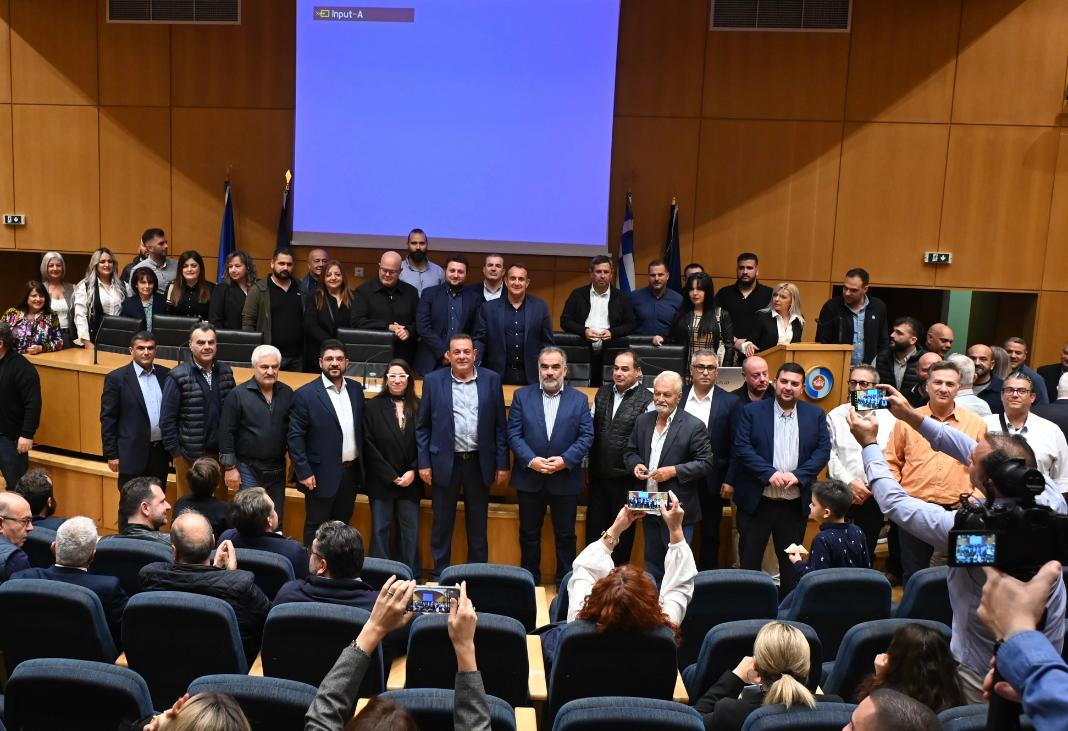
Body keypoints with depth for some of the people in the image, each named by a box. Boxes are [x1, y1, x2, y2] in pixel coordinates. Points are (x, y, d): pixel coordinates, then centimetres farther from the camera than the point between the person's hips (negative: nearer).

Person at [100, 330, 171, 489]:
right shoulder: (116, 378, -6)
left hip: (161, 452, 4)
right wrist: (111, 454, -7)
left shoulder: (166, 375, 5)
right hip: (133, 453, -4)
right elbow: (108, 419, -5)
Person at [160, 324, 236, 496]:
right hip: (190, 455, -4)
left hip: (220, 453, 4)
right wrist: (176, 453, -8)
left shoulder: (225, 372, 5)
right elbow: (166, 421, -7)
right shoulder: (178, 377, -9)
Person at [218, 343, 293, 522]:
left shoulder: (287, 393, 3)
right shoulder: (238, 395, -7)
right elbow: (226, 432, -7)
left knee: (276, 523, 11)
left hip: (277, 470, 4)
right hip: (248, 470, -3)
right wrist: (230, 468, -9)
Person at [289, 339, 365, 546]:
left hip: (351, 472, 5)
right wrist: (304, 473, -14)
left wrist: (362, 465, 8)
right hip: (322, 474, -5)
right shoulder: (305, 394, -11)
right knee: (316, 528, 8)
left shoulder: (356, 389, 5)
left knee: (342, 525, 17)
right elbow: (295, 437, -11)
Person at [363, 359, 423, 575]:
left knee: (410, 529, 6)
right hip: (381, 481, -1)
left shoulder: (418, 407, 3)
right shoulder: (374, 407, -2)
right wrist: (391, 476, -10)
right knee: (380, 529, 6)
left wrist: (413, 472, -9)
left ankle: (410, 576, 16)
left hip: (410, 481, 1)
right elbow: (369, 444, -6)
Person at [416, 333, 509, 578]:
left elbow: (500, 425, 3)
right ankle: (440, 574, 23)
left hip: (479, 462, 1)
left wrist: (502, 464, 1)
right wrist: (424, 463, -2)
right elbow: (422, 427, 2)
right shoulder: (433, 381, -1)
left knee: (478, 525, 12)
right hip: (445, 462, -1)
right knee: (442, 523, 9)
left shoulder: (492, 380, 0)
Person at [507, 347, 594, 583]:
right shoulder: (522, 396, 1)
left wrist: (565, 460, -17)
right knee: (529, 533, 12)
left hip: (565, 479, 0)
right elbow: (514, 433, -3)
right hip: (529, 478, 1)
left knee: (565, 535, 9)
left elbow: (587, 436, -3)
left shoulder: (579, 400, 1)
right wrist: (531, 460, -17)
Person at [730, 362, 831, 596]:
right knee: (749, 559, 6)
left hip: (795, 503, 2)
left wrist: (797, 475, -14)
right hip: (756, 500, -2)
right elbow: (742, 447, -8)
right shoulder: (752, 411, -1)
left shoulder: (816, 415, 6)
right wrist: (770, 473, -19)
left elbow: (823, 450, 0)